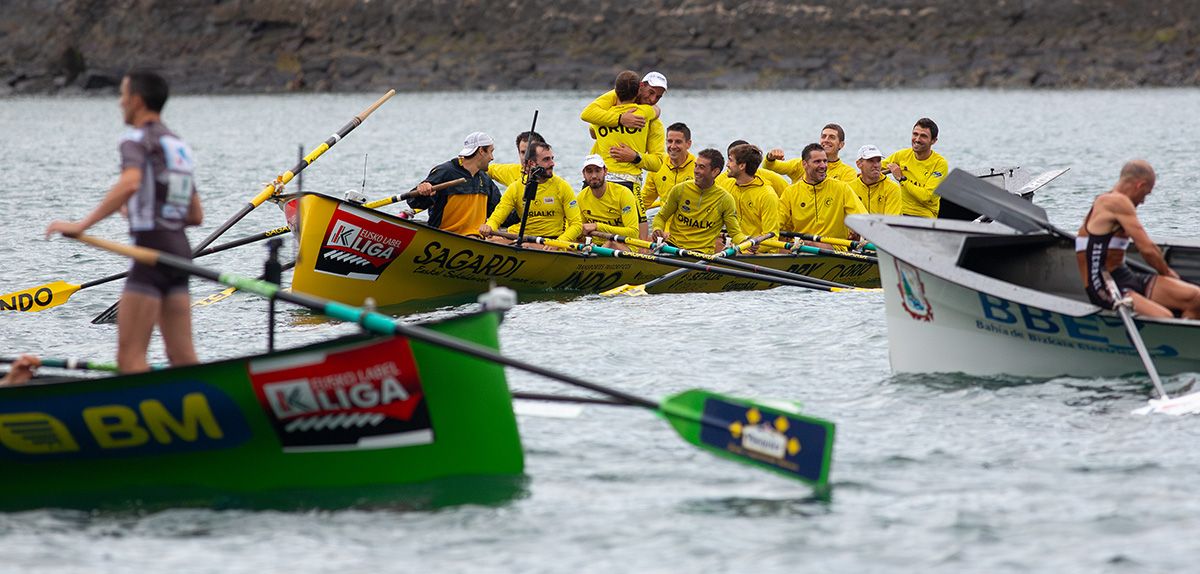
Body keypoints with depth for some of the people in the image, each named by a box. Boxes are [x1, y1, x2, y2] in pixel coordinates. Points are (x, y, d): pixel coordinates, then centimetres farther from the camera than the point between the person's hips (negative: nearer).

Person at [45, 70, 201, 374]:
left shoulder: (138, 140, -5)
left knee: (130, 356, -9)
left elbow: (130, 183, -26)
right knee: (182, 358, 6)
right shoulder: (181, 147, 21)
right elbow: (196, 216, 22)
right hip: (180, 249, 8)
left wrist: (82, 225, -27)